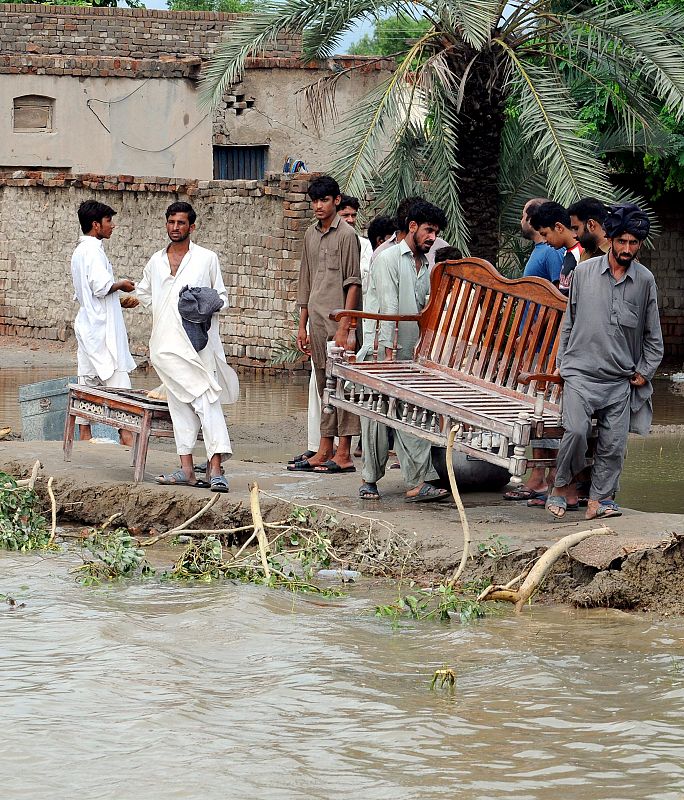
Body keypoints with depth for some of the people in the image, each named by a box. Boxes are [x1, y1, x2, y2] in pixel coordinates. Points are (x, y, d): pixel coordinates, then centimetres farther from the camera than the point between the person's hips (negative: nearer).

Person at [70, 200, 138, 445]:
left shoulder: (80, 251, 18)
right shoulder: (94, 250, -14)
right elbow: (101, 287, -24)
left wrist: (119, 302, 17)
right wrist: (121, 285, -5)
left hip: (87, 322, 10)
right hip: (102, 326, -10)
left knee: (88, 379, 8)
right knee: (117, 378, -8)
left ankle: (84, 434, 8)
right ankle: (126, 434, -10)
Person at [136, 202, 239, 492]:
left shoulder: (207, 259, 5)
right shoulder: (156, 261, 14)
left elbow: (221, 296, 12)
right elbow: (143, 292, 30)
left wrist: (211, 304, -10)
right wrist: (162, 309, 14)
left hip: (198, 342, -4)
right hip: (167, 344, 4)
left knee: (207, 401, -12)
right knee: (180, 404, 5)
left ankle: (215, 469, -19)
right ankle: (186, 469, 6)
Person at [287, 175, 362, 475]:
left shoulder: (346, 234, -7)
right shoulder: (311, 235, 15)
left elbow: (353, 284, -10)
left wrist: (344, 327, -16)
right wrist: (303, 326, 16)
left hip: (338, 319, -7)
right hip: (317, 321, 7)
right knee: (324, 387, 10)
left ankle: (343, 455, -6)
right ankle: (325, 452, 13)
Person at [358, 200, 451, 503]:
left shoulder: (425, 266, 18)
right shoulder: (389, 259, -5)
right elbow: (388, 306, -12)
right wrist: (388, 349, -17)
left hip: (409, 354, 6)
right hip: (381, 349, -6)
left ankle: (418, 482, -8)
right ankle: (370, 480, 8)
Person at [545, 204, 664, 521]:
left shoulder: (645, 281, 4)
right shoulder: (585, 272, 3)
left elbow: (653, 334, 12)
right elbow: (569, 321, 12)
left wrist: (645, 372, 6)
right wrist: (563, 362, 10)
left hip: (621, 378, 2)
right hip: (581, 372, -2)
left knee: (614, 442, -2)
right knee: (576, 430, -18)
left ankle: (600, 498, 9)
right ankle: (564, 485, 3)